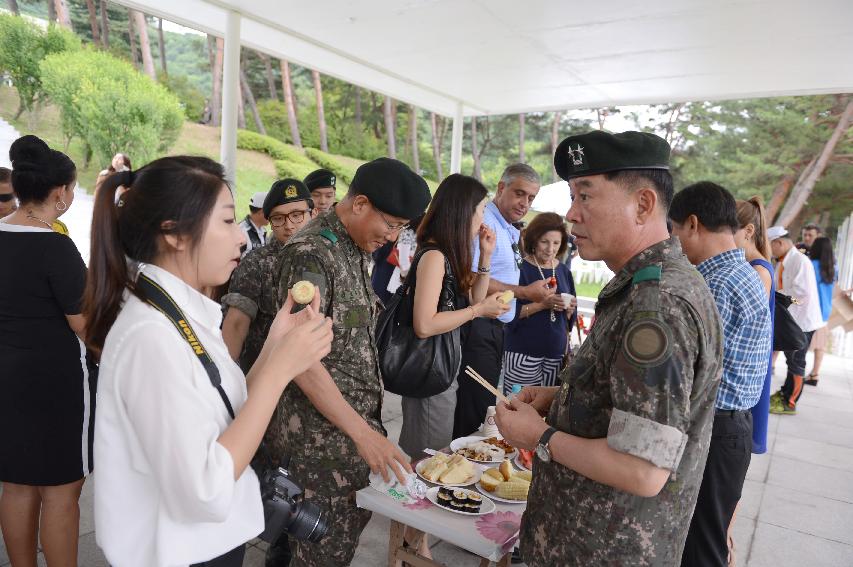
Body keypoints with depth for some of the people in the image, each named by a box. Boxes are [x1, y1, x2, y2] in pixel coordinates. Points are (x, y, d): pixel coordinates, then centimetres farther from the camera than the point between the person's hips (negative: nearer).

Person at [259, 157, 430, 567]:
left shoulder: (357, 248, 9)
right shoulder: (311, 252, -19)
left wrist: (368, 424, 10)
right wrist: (362, 432, -20)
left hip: (358, 417, 8)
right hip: (320, 431, -8)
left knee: (354, 522, 19)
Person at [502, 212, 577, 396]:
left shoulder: (563, 271, 9)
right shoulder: (520, 269, -7)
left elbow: (569, 318, 16)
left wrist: (569, 309, -5)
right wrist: (543, 304, -20)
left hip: (557, 351, 5)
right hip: (524, 352, -4)